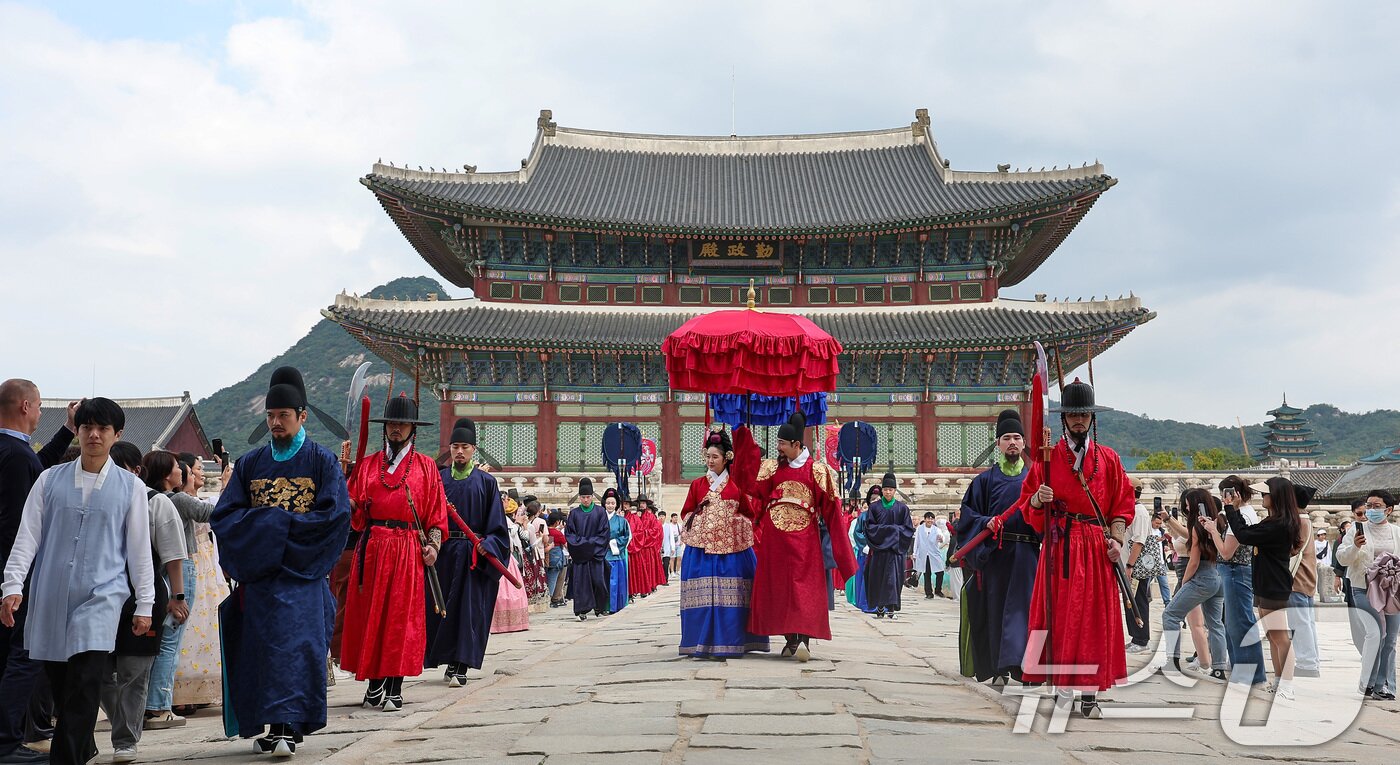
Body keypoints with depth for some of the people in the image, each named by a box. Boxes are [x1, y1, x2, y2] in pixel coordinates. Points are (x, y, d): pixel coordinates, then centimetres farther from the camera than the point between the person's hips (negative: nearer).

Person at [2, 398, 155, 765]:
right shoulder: (50, 479, 8)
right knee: (58, 683, 9)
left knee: (84, 684, -15)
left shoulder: (131, 487, 5)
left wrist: (144, 604, 6)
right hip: (50, 597, 2)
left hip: (101, 597, -2)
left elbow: (139, 548, 7)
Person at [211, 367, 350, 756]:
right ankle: (268, 725, 11)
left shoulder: (322, 461, 1)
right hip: (259, 572, 4)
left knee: (295, 644, -13)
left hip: (302, 572, -4)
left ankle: (287, 727, -14)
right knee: (259, 646, 2)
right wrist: (272, 521, -11)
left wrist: (279, 525, -12)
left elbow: (336, 515, -10)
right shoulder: (251, 463, 12)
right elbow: (224, 515, 5)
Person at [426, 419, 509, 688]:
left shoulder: (486, 481, 4)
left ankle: (459, 666, -3)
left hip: (474, 555, -2)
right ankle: (453, 662, 17)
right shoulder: (438, 479, 9)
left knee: (468, 609, -4)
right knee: (441, 607, 4)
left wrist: (488, 545, -15)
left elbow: (496, 523, 0)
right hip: (443, 552, 2)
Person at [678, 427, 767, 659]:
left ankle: (729, 643, 1)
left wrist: (734, 521, -2)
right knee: (703, 595, -4)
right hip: (701, 548, 1)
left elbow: (750, 514, 12)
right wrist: (698, 517, -2)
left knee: (730, 596, -4)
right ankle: (703, 644, 0)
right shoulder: (697, 485, 11)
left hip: (731, 549, -1)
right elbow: (686, 513, 15)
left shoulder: (737, 485, 7)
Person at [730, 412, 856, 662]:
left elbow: (830, 507, 0)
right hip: (775, 537, 4)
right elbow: (751, 483, -2)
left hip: (804, 537, -4)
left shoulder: (817, 470, 0)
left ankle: (803, 639, -17)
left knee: (805, 585, -11)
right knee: (780, 586, 4)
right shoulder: (773, 467, 10)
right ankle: (792, 639, 11)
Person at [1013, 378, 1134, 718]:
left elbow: (1123, 502, 9)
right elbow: (1027, 505, 6)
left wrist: (1116, 540, -3)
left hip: (1097, 547, 1)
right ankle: (1062, 685, 3)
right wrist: (1037, 499, -16)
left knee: (1096, 618, -1)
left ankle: (1090, 694, 3)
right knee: (1059, 615, -4)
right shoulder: (1047, 458, 7)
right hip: (1060, 547, -1)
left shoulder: (1109, 459, 11)